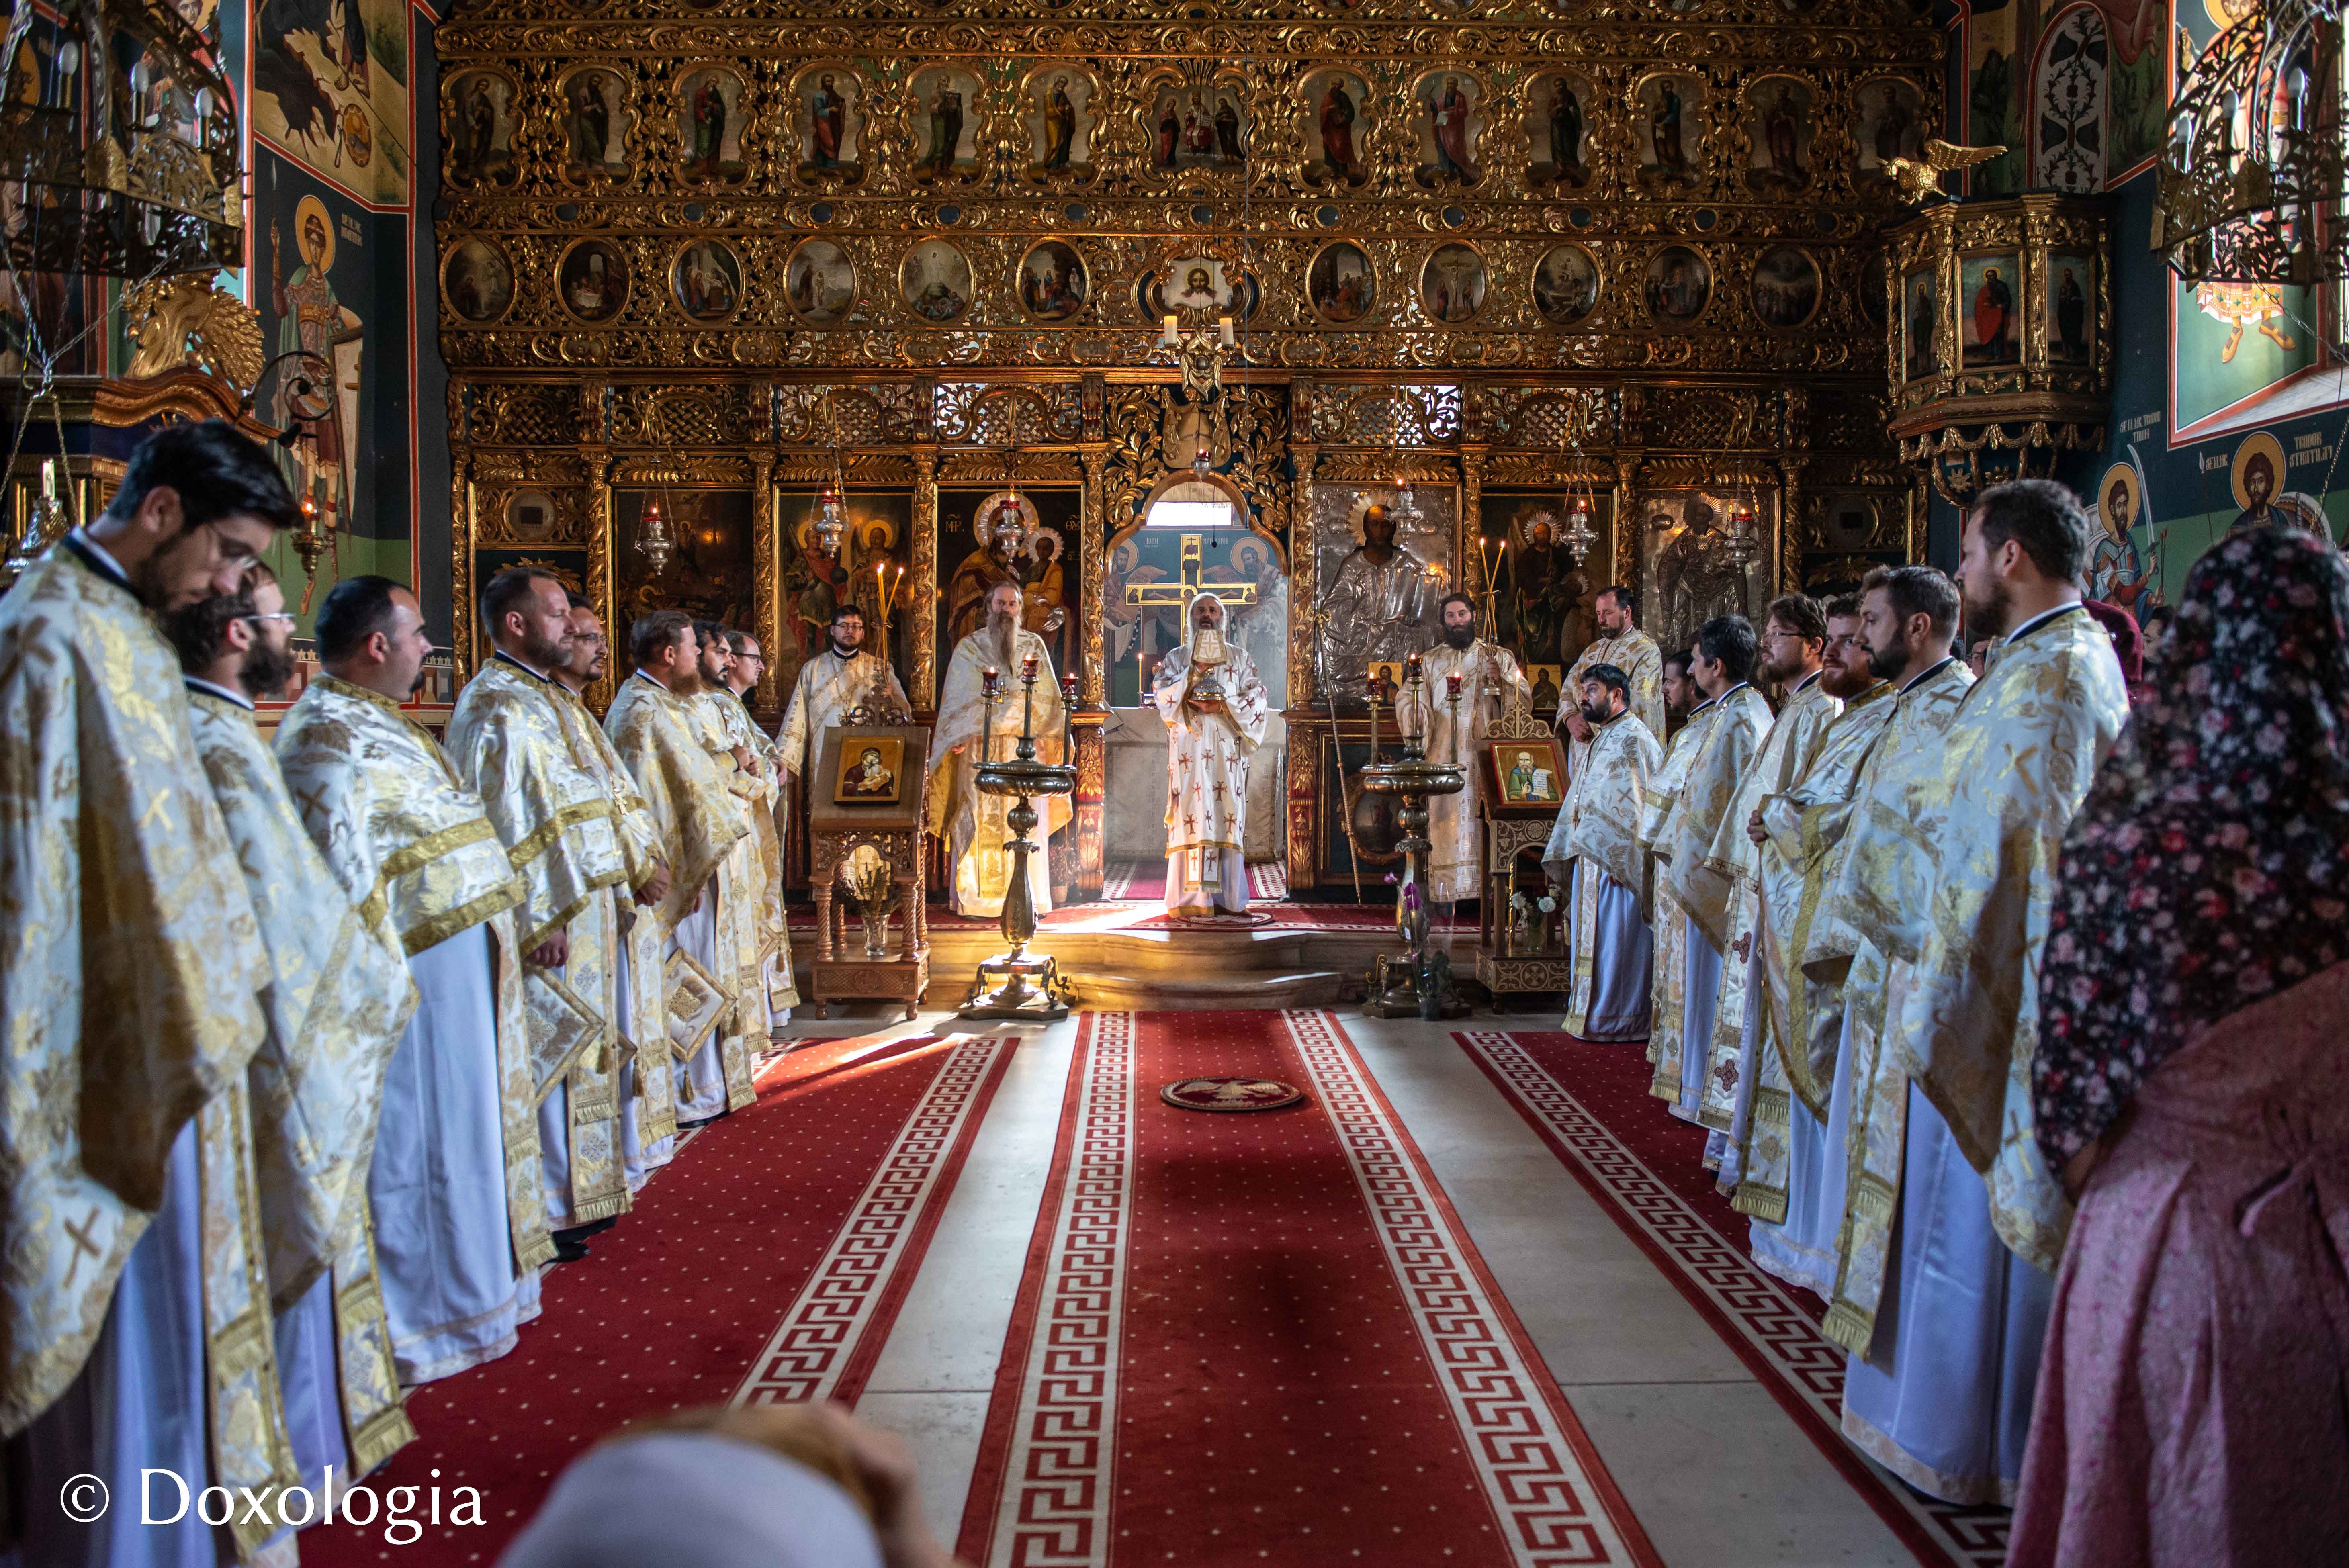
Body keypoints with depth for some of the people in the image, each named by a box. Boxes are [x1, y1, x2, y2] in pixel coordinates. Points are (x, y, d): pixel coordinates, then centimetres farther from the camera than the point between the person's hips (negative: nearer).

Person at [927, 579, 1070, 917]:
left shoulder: (1034, 645, 14)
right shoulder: (969, 647, 10)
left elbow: (1048, 696, 12)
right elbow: (957, 697, 6)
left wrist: (1044, 735, 0)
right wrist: (959, 737, -7)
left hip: (1024, 747, 1)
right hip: (980, 747, -1)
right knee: (981, 822, -5)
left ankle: (1026, 899, 2)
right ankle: (979, 899, -2)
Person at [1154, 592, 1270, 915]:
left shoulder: (1239, 657, 14)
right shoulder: (1176, 658, 15)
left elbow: (1257, 700, 5)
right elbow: (1162, 698, 1)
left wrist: (1223, 706, -10)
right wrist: (1193, 673, -9)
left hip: (1227, 749, 0)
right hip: (1189, 749, 0)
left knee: (1227, 816, -6)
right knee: (1191, 816, -8)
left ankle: (1227, 897, -3)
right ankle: (1190, 898, -8)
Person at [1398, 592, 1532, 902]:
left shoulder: (1500, 657, 13)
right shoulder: (1429, 661, 17)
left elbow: (1525, 702, 5)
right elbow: (1408, 701, 7)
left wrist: (1502, 681, -13)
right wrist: (1415, 713, -16)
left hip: (1486, 756, -1)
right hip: (1443, 757, 1)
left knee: (1485, 824, -9)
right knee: (1446, 821, -6)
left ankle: (1490, 888, -7)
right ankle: (1447, 891, -4)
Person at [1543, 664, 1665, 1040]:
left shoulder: (1634, 740, -11)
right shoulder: (1599, 741, 18)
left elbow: (1637, 806, -18)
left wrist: (1617, 857, -22)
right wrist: (1565, 858, 20)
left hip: (1618, 861, -9)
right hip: (1589, 858, 9)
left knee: (1616, 939, -4)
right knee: (1591, 937, 13)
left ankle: (1618, 1020, 2)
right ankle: (1589, 1012, 20)